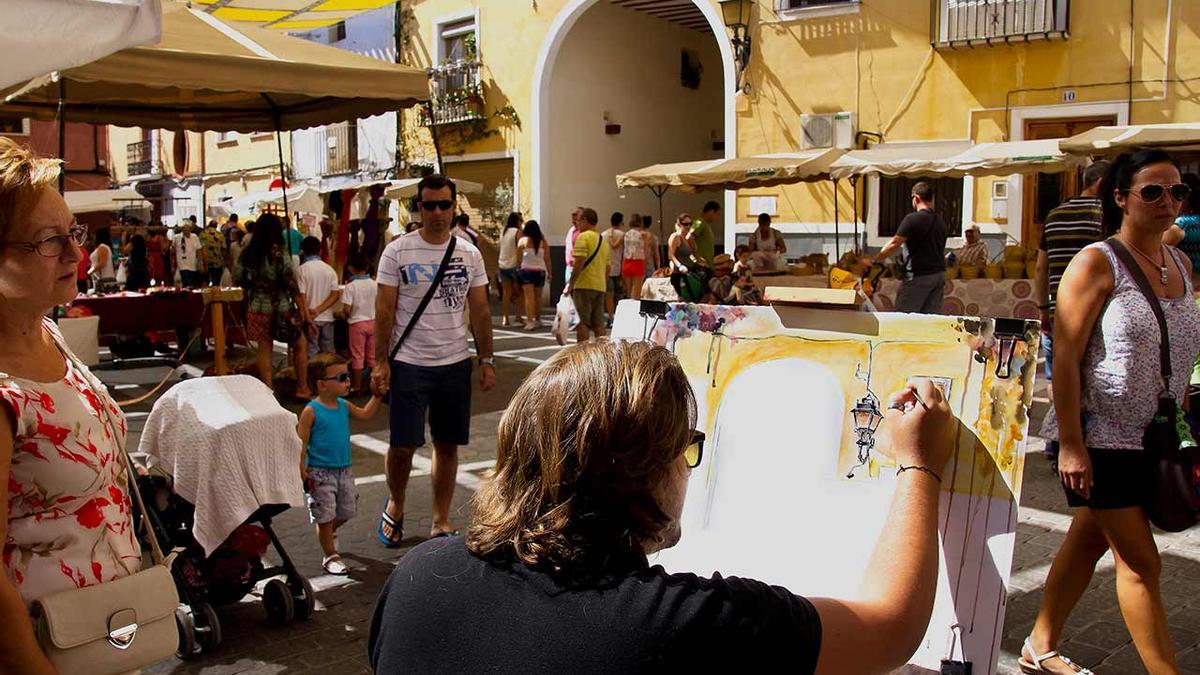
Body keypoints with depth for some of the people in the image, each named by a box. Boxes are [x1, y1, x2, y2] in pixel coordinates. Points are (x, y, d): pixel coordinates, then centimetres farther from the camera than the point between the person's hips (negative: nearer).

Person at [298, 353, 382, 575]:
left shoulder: (344, 406, 4)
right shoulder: (311, 411, -15)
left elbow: (365, 413, 19)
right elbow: (301, 442, -14)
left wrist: (378, 395, 11)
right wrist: (301, 469, -19)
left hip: (344, 470, 7)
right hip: (320, 473, -6)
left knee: (347, 510, 14)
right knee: (325, 516, 2)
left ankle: (329, 531, 44)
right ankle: (330, 556, 17)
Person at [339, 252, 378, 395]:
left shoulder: (350, 287, -13)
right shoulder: (375, 284, -2)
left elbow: (347, 310, -16)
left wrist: (343, 316, 4)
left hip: (357, 323, -4)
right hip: (373, 322, 4)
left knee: (357, 356, 5)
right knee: (372, 356, 12)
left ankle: (356, 387, 10)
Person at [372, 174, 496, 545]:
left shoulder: (469, 253, 5)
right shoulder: (397, 251, -4)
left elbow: (480, 311, 8)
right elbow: (384, 310, -4)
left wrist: (486, 360, 3)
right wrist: (381, 362, -9)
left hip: (455, 364, 3)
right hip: (409, 364, -3)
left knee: (447, 445, 9)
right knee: (403, 444, -1)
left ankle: (441, 521, 22)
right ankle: (395, 506, 27)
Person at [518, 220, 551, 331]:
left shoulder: (523, 240, -3)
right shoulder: (543, 241, 2)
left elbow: (518, 257, -3)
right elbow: (547, 259, 2)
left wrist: (517, 268, 10)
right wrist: (549, 272, 8)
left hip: (526, 270, -3)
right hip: (540, 271, 3)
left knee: (529, 296, -7)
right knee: (538, 296, 16)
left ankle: (530, 321, -17)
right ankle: (537, 319, 29)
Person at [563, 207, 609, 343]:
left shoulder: (583, 237, -8)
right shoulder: (603, 240, 18)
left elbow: (579, 264, -17)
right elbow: (607, 268, 20)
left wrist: (570, 285, -13)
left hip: (584, 285, -7)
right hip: (600, 287, 7)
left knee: (582, 323, -5)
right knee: (598, 324, 8)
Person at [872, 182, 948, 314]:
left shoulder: (913, 219, -12)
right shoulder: (940, 221, 12)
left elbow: (894, 244, -16)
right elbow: (941, 250, 17)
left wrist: (874, 261, -8)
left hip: (919, 275, -7)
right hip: (939, 274, 7)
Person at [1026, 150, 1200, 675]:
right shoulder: (1096, 263, -12)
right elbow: (1065, 358, -16)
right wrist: (1070, 445, -20)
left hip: (1152, 439, 7)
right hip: (1101, 439, -7)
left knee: (1088, 542, 15)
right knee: (1140, 563, -2)